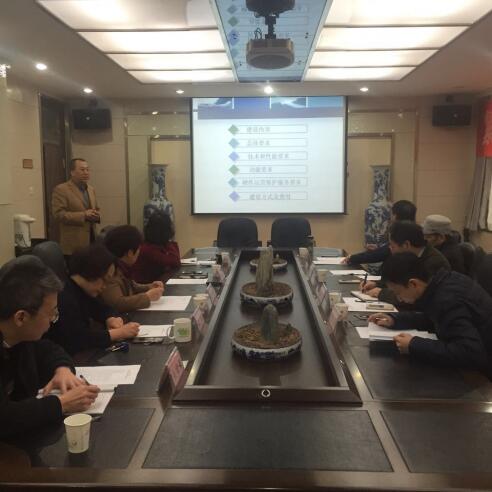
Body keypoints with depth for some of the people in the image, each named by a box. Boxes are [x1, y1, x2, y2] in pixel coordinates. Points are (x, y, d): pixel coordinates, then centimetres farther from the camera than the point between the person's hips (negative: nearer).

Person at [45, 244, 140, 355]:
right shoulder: (64, 299, -25)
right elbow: (79, 339, -30)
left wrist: (111, 319, -5)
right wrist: (120, 332, -23)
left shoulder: (80, 292, 5)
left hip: (81, 354, 8)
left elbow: (101, 308, 18)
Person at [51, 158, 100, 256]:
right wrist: (83, 215, -20)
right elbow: (58, 215, -14)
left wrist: (97, 215, 0)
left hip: (92, 241, 6)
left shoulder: (91, 189, 16)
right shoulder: (61, 190, -6)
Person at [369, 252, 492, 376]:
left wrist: (413, 346, -31)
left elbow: (471, 353, -37)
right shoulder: (442, 281, -4)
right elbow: (431, 318, 14)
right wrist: (394, 319, 2)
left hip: (482, 370, -8)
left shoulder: (449, 300, -31)